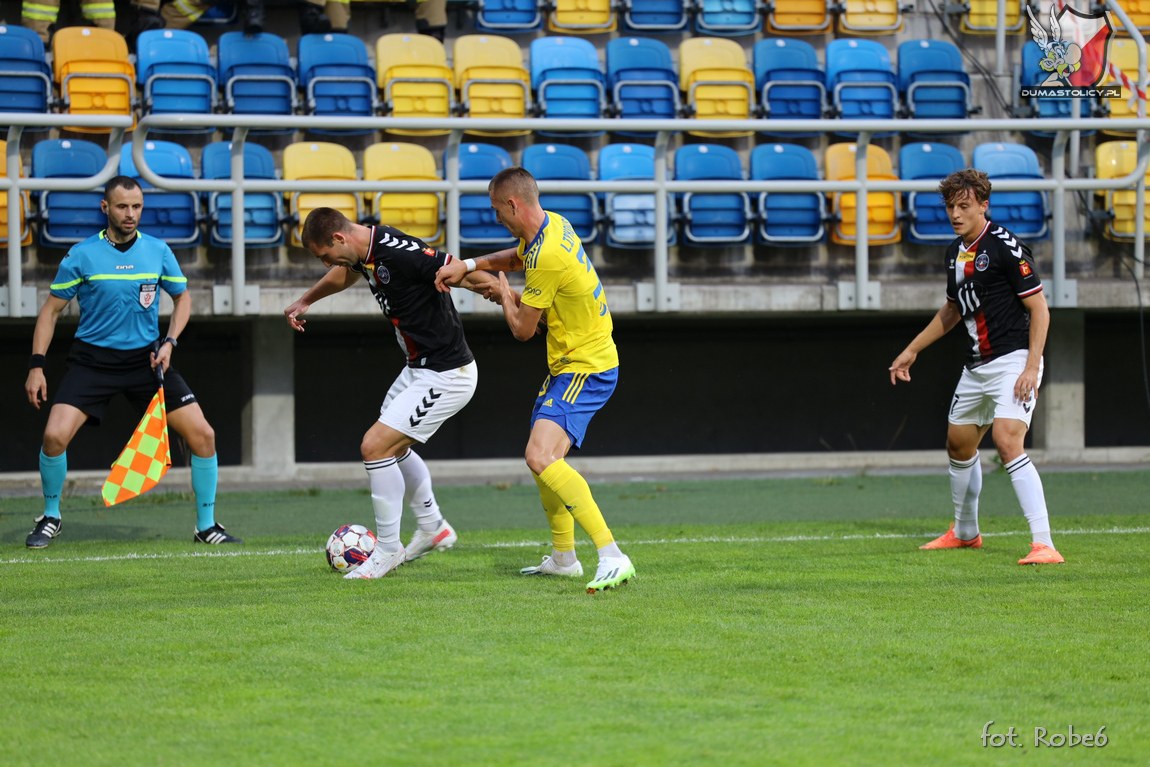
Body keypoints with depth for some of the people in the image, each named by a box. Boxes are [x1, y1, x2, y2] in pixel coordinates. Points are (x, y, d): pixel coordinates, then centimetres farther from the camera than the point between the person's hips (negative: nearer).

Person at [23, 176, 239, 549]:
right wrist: (36, 365, -6)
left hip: (147, 360, 2)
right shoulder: (81, 255, -6)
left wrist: (169, 342, -1)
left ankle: (206, 525, 9)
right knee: (55, 435, -19)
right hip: (92, 360, -2)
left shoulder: (158, 251, 0)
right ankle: (50, 516, 8)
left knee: (202, 434, -8)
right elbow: (51, 310, 1)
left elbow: (182, 297, 15)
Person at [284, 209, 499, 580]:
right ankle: (433, 529, 43)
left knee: (375, 446, -12)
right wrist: (305, 301, 37)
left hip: (446, 377, -10)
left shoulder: (399, 252, -28)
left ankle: (388, 550, 2)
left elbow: (469, 274, -26)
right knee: (394, 446, 26)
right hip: (418, 369, 10)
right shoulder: (365, 250, 2)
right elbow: (345, 274, 28)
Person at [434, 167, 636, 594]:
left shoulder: (549, 257, -25)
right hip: (569, 365, 11)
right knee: (545, 459, 21)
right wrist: (469, 265, 13)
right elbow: (517, 258, 29)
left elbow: (522, 329, -15)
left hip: (586, 368, -11)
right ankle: (563, 558, 34)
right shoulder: (549, 226, 5)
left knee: (541, 456, -25)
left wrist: (505, 294, 5)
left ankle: (612, 558, -30)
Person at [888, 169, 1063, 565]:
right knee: (959, 445, 19)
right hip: (977, 365, 9)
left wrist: (1031, 368, -22)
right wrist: (912, 350, 31)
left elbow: (1039, 309, -15)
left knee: (1007, 441, -24)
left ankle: (1043, 544, -28)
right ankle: (964, 532, 41)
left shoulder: (1006, 247, -14)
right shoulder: (956, 252, 11)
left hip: (1014, 359, -9)